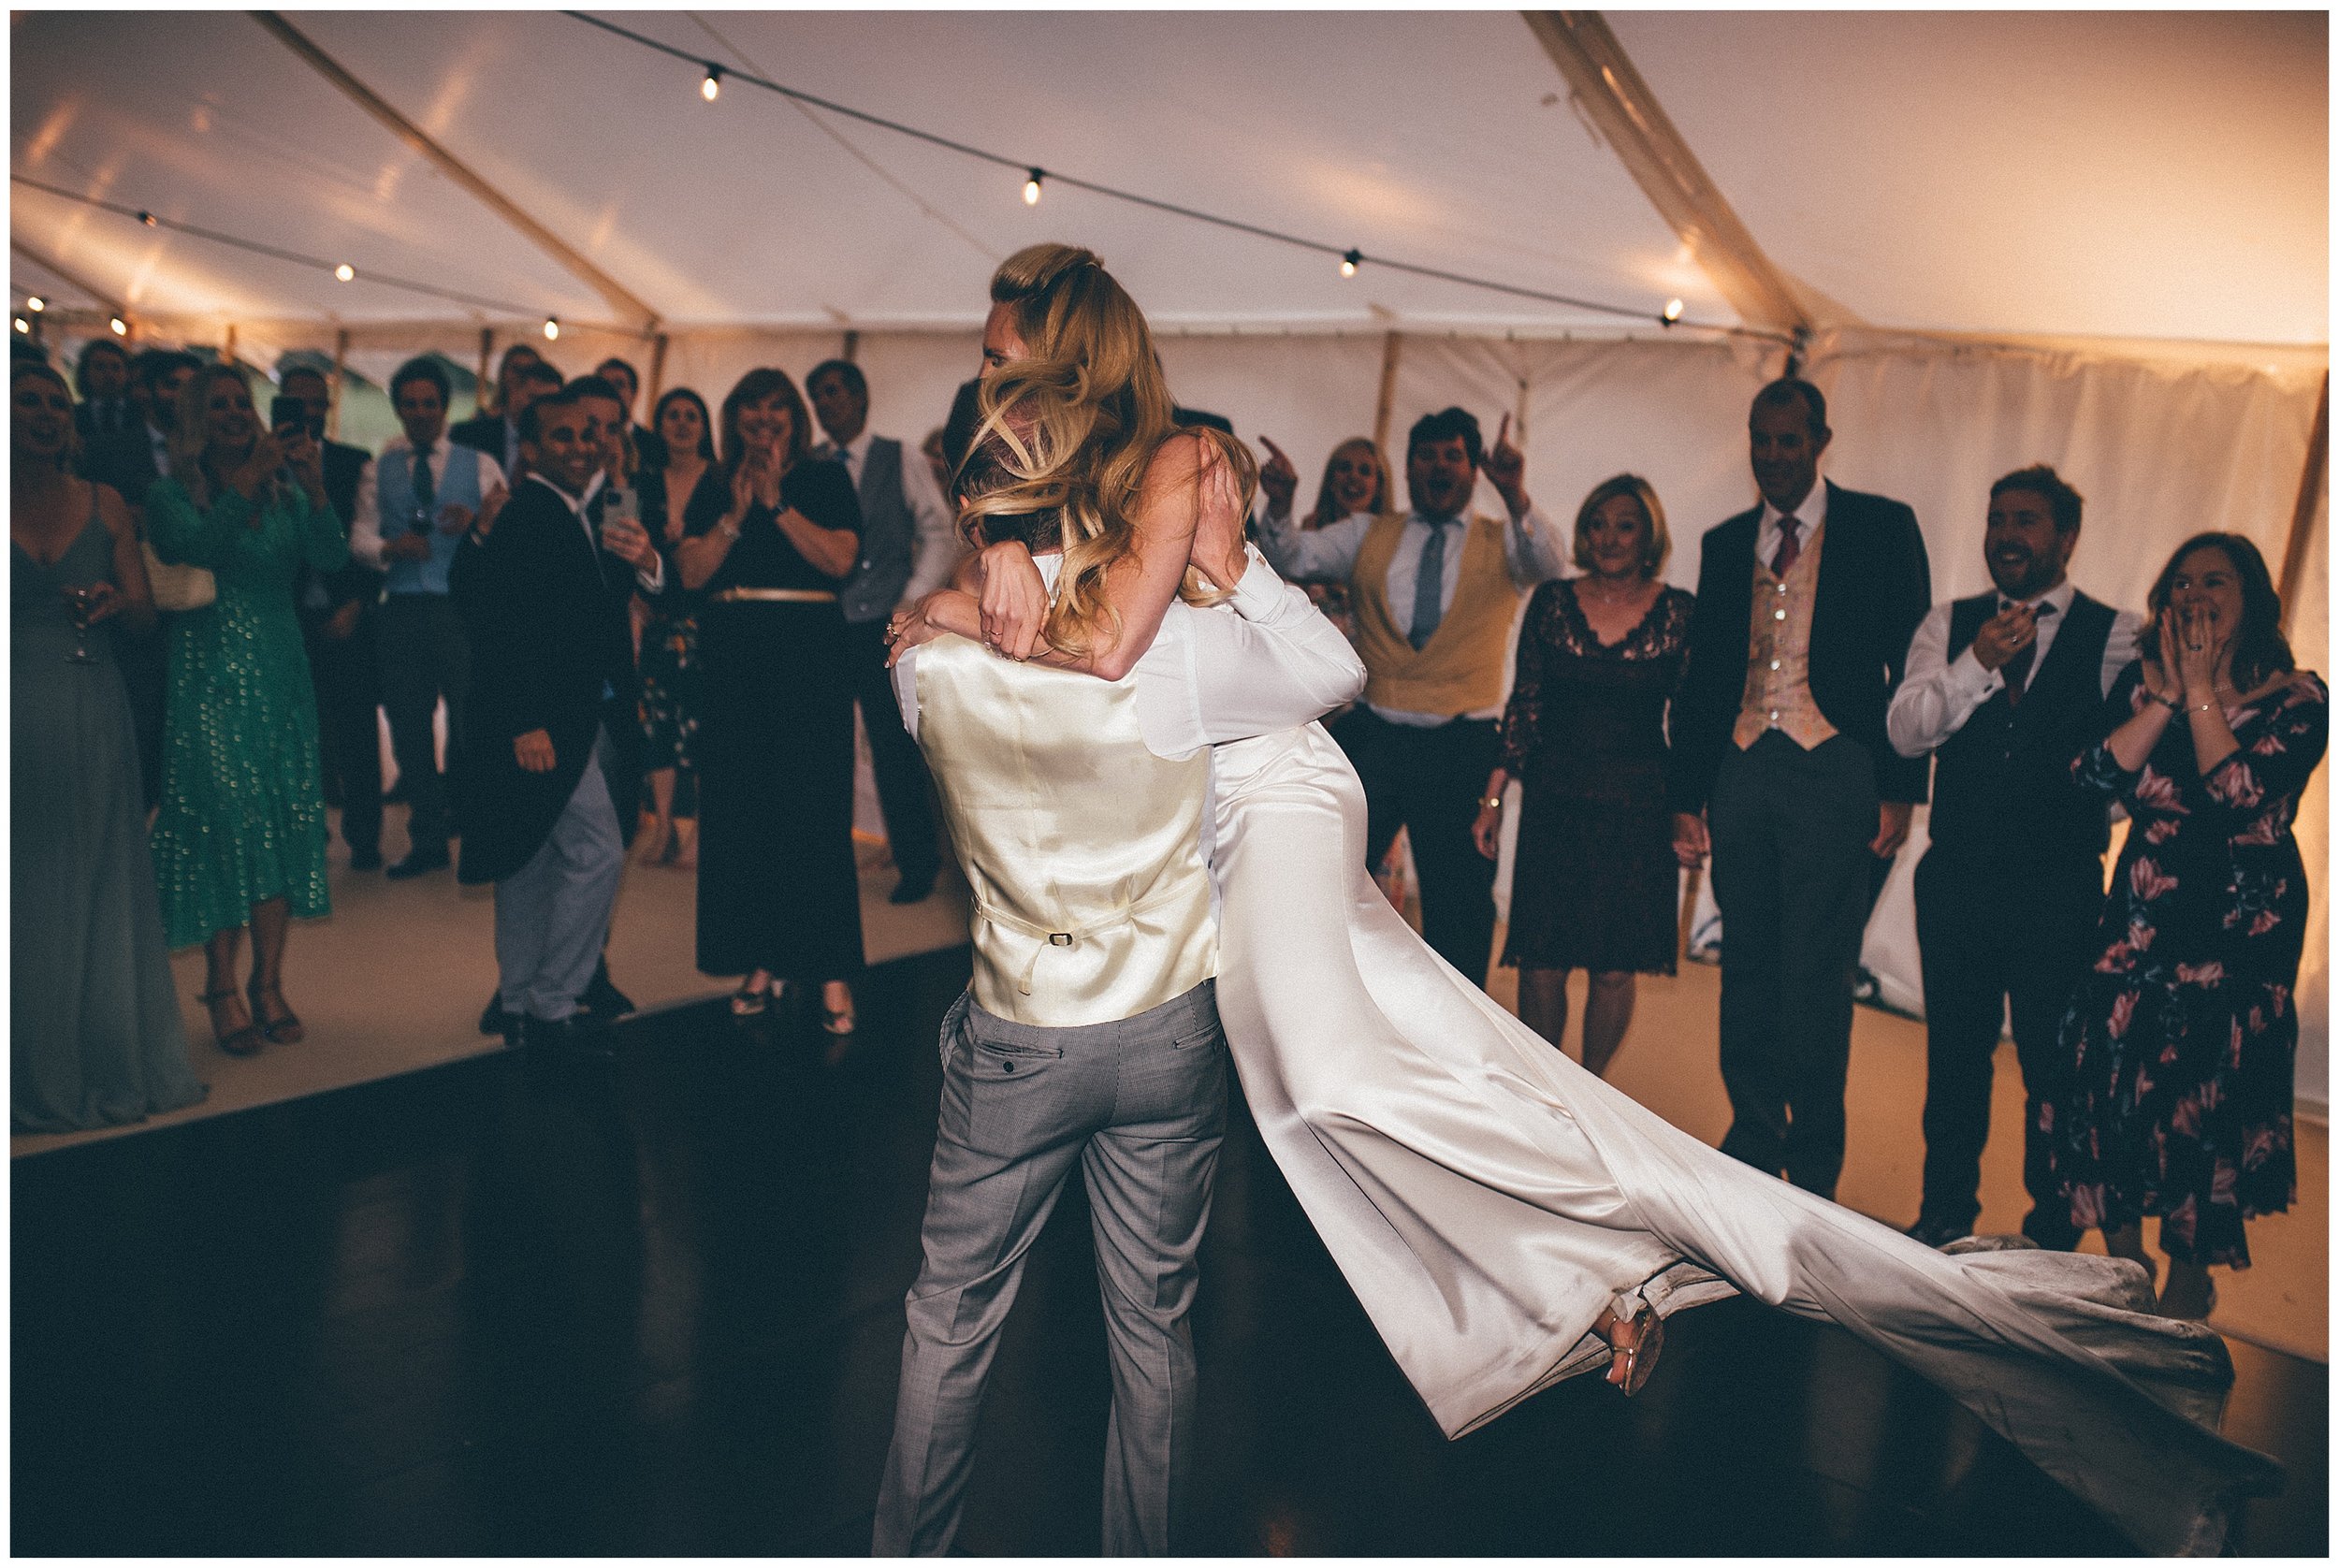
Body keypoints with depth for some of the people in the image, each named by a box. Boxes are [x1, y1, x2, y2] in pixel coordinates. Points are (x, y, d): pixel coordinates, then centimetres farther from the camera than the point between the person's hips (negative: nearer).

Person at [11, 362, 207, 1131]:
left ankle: (115, 1061, 20)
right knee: (26, 893, 3)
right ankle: (36, 1073, 15)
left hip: (94, 714, 3)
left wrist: (116, 600, -16)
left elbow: (145, 608, 4)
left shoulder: (105, 506, 8)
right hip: (19, 715, -3)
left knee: (104, 888, 9)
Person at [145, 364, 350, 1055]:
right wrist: (246, 485, -20)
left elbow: (332, 558, -3)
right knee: (229, 816, -9)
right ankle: (222, 985, 1)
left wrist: (316, 493, -17)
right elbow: (195, 547, -16)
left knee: (285, 817, 0)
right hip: (208, 675, -3)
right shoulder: (172, 494, 4)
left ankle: (268, 982, 7)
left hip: (279, 671, 3)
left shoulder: (283, 488, 11)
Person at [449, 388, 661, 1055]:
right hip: (546, 722, -9)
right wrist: (523, 722, -24)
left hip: (590, 717, 9)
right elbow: (500, 627, -20)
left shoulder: (588, 515, 14)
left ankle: (521, 1001, 28)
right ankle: (552, 1006, 0)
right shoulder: (520, 516, -13)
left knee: (536, 859, 16)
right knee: (599, 850, -11)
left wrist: (645, 562, -7)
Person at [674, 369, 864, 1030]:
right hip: (732, 659, 3)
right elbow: (690, 572, 2)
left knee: (814, 811, -5)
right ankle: (758, 963, 12)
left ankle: (832, 974, -1)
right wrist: (737, 512, -8)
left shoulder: (825, 481, 7)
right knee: (739, 810, 3)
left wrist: (777, 503, -11)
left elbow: (841, 559, -8)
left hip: (810, 656, -3)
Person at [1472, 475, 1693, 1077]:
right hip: (1554, 804, 1)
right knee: (1541, 964, 0)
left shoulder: (1678, 613, 0)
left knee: (1614, 967, 4)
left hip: (1636, 808, -1)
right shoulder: (1552, 601, 3)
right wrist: (1493, 799, 3)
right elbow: (1524, 705, 5)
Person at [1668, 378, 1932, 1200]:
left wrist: (1898, 789, -7)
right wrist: (1686, 796, 10)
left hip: (1833, 772, -4)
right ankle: (1753, 1146, 21)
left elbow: (1910, 664, 0)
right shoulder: (1723, 544, 15)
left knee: (1816, 977, -2)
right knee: (1747, 970, 8)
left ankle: (1813, 1170, 10)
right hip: (1741, 770, 4)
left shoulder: (1882, 528, 4)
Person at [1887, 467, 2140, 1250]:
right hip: (1956, 874, 3)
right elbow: (1904, 731, -7)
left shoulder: (2118, 636, -1)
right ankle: (1944, 1212, 29)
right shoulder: (1949, 625, 7)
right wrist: (1979, 664, -18)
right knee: (1954, 1050, 13)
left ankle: (2053, 1231, 24)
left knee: (2054, 1062, 5)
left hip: (2059, 885, -2)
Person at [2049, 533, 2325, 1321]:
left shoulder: (2297, 701, -6)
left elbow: (2240, 799, -21)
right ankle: (2122, 1259, 21)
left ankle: (2189, 1279, 25)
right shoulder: (2141, 683, 4)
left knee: (2210, 1093, 4)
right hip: (2144, 915, 3)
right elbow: (2096, 776, -9)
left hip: (2242, 928, -3)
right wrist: (2167, 695, -13)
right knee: (2113, 1073, 1)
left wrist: (2201, 692, -16)